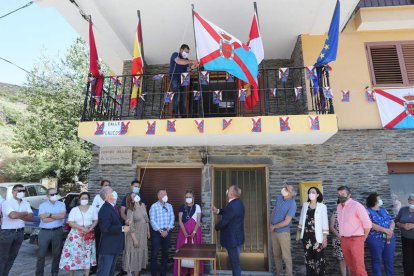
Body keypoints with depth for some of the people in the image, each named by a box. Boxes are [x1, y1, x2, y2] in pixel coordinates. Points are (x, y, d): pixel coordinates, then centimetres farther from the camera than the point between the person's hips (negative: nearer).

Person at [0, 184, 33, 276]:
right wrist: (25, 213, -8)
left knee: (12, 256, 14)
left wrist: (18, 215, -15)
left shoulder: (26, 203, 7)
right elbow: (13, 215, -24)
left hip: (20, 232, 5)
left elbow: (31, 217, -3)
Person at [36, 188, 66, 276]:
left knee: (57, 254, 9)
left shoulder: (61, 204, 3)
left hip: (58, 231, 1)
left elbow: (63, 216, -12)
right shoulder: (42, 205, -1)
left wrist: (50, 215, -13)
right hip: (44, 232, -1)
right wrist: (58, 216, -10)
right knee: (41, 254, 4)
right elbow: (44, 219, -13)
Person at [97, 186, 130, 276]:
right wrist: (122, 228, -23)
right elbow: (106, 228, -30)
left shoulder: (114, 207, 9)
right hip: (108, 247, -9)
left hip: (114, 245, 9)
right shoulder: (105, 209, -21)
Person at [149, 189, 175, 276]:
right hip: (156, 232, -4)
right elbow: (152, 220, -11)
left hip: (167, 232, 4)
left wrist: (167, 230, -8)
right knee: (154, 253, 1)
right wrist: (161, 231, -14)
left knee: (165, 253, 11)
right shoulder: (154, 206, -6)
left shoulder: (169, 206, 6)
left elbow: (172, 218, 3)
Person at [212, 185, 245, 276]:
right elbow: (227, 212, 16)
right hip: (236, 237, 10)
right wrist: (218, 211, -1)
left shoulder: (233, 206, -30)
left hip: (232, 238, -10)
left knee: (235, 262, 6)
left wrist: (216, 227, -4)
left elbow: (224, 222, -24)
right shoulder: (237, 202, 2)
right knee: (235, 261, 23)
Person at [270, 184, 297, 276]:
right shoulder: (278, 198, 0)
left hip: (283, 232, -6)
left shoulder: (292, 204, -20)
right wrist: (271, 223, 1)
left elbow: (286, 222, -21)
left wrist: (274, 226, -9)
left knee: (286, 256, 2)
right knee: (276, 255, 17)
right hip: (274, 231, 6)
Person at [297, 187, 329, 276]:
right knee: (308, 258, 11)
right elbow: (301, 219, 15)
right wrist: (299, 232, 15)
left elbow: (325, 223, -6)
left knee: (319, 259, -1)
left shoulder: (322, 206, -4)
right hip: (306, 235, 4)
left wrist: (325, 238, -9)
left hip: (317, 236, -4)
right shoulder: (305, 205, 7)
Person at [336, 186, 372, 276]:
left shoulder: (356, 205, -12)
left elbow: (367, 223, -8)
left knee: (359, 267, -4)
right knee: (350, 266, 14)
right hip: (344, 240, 6)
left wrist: (363, 239, -1)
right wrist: (341, 236, 10)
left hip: (355, 240, -6)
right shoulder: (339, 207, 8)